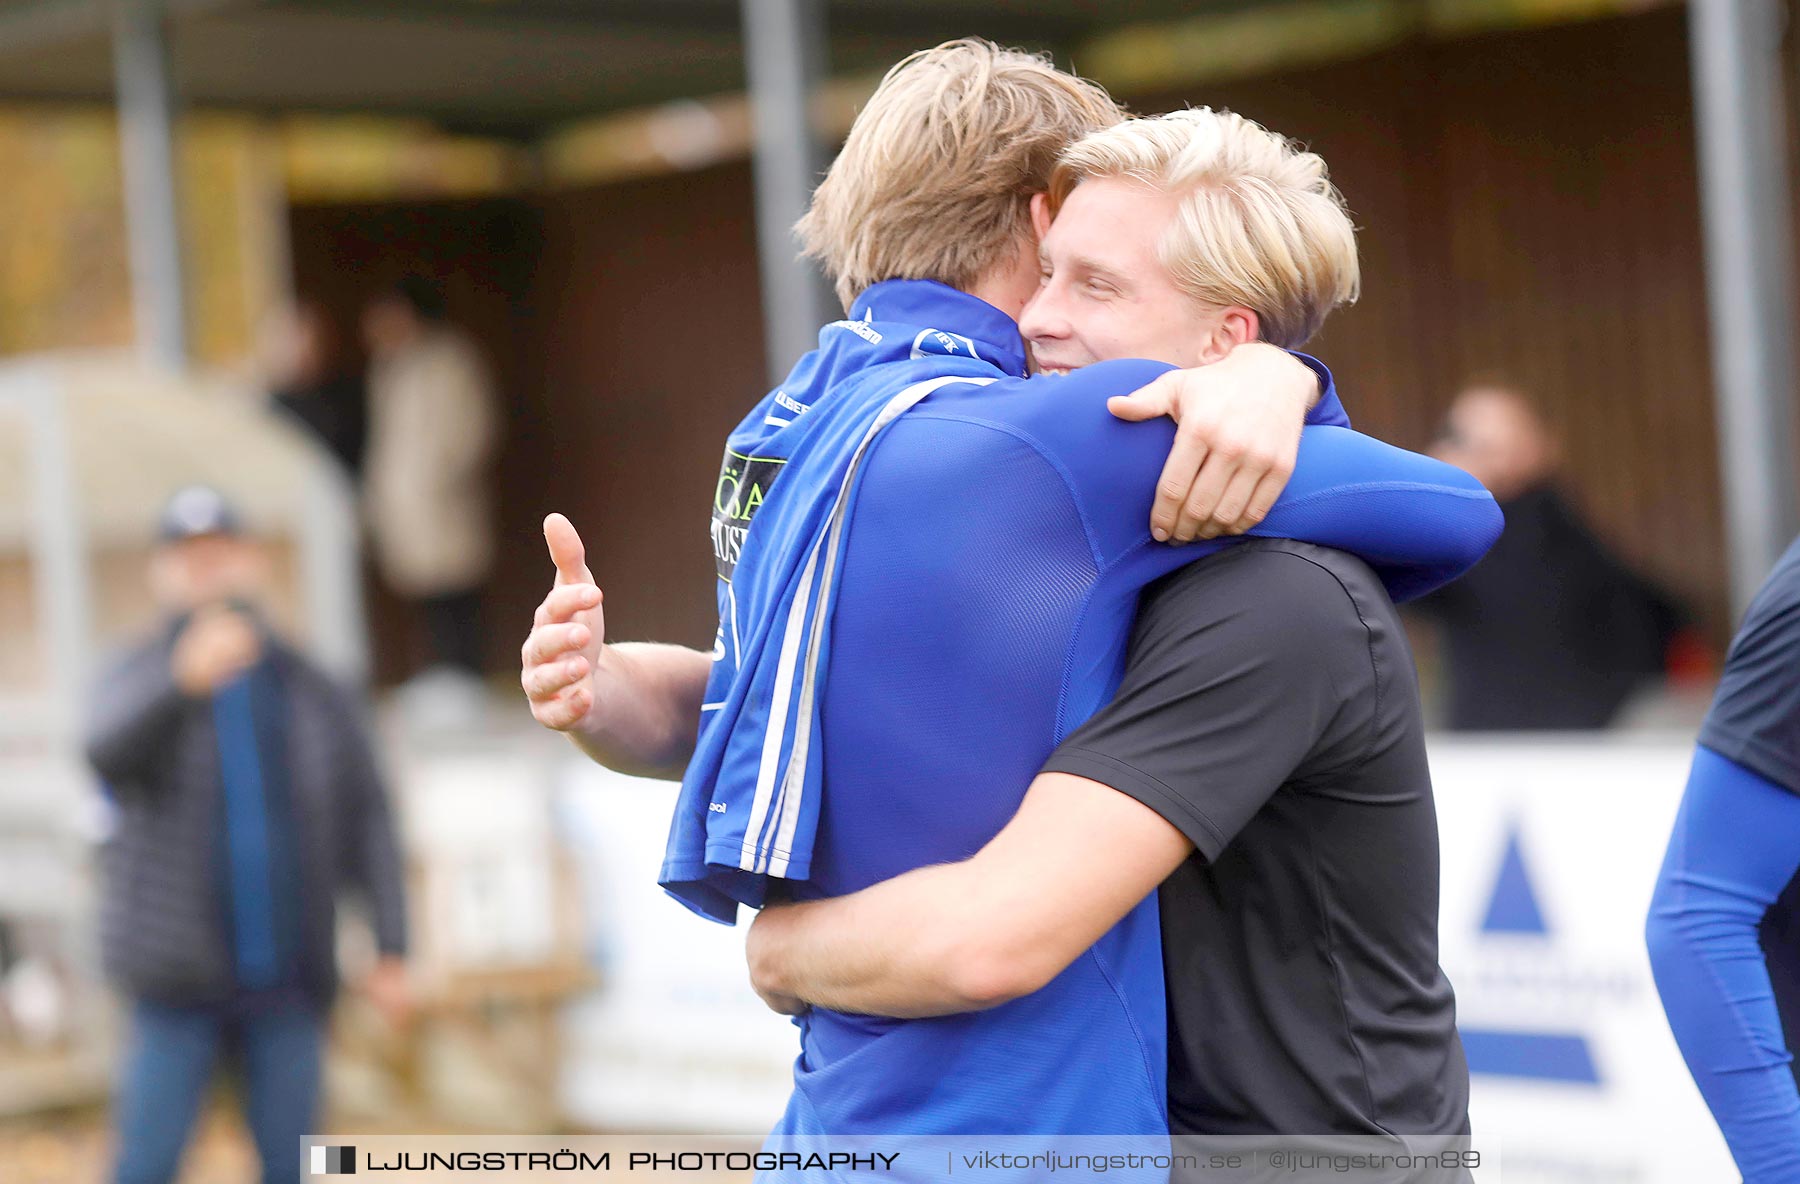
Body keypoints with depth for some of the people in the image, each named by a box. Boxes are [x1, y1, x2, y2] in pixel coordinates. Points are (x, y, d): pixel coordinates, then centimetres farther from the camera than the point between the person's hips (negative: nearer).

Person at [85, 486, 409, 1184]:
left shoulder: (310, 693, 9)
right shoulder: (140, 682, 0)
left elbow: (366, 823, 9)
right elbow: (110, 752, -25)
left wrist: (391, 951, 1)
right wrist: (185, 678, -45)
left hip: (288, 982, 3)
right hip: (179, 982, -2)